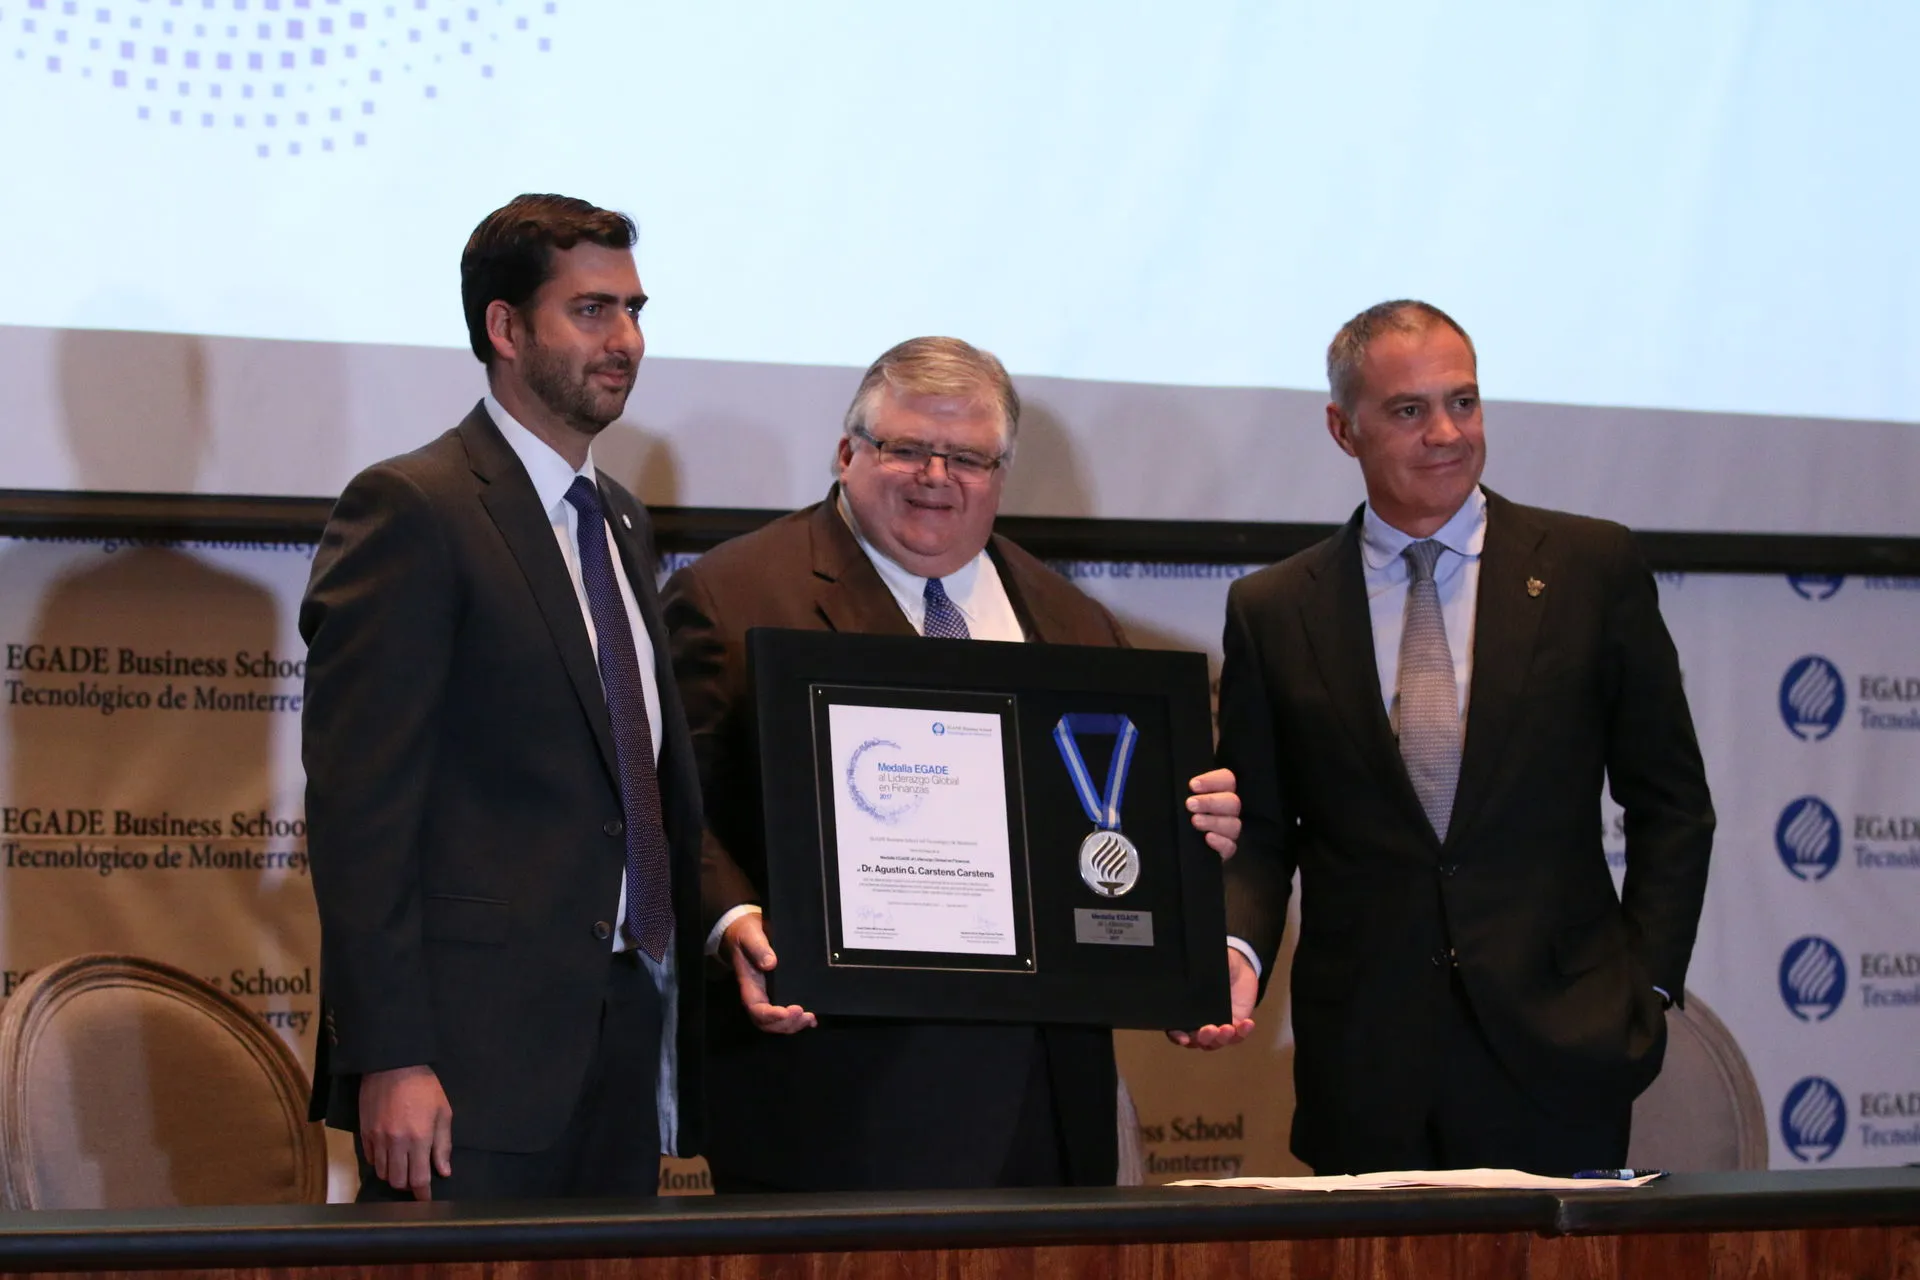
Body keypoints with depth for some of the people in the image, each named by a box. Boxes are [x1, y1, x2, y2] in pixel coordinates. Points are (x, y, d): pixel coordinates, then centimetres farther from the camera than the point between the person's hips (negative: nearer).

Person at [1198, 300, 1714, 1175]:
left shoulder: (1592, 568, 6)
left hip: (1554, 1046, -1)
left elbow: (1670, 802, 8)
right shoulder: (1272, 611, 8)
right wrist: (1234, 954, -10)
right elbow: (1257, 832, 9)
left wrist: (1646, 985, 1)